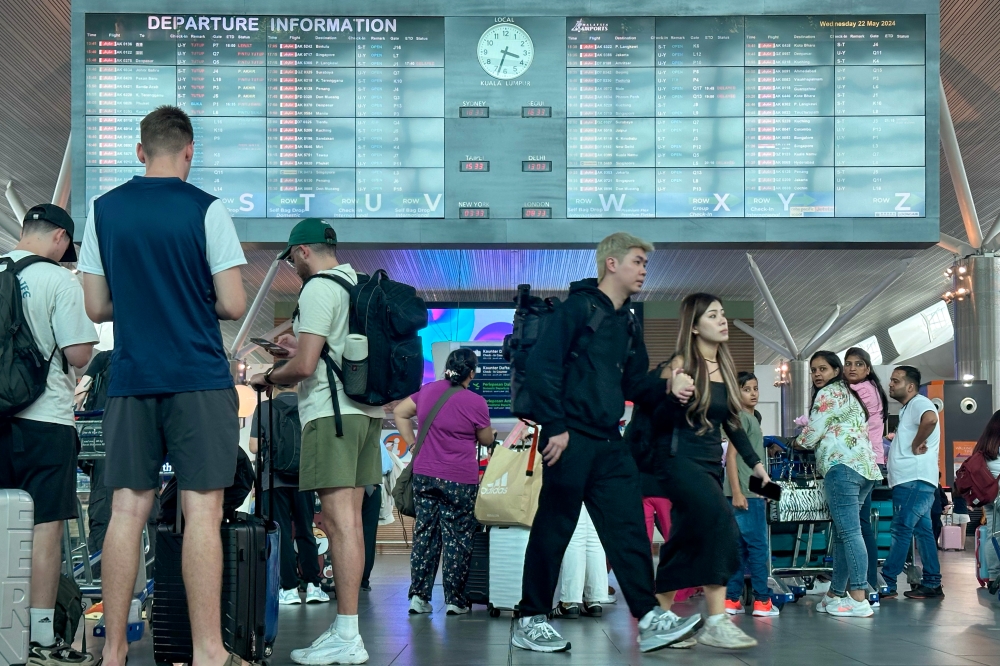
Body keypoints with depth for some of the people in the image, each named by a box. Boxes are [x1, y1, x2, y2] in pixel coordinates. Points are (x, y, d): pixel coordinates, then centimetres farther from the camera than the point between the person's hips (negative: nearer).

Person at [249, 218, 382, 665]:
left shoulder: (318, 289, -9)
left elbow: (304, 368, -15)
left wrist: (266, 377, 2)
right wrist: (302, 346, 32)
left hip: (332, 413, -9)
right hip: (367, 410, 9)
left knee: (339, 522, -11)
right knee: (350, 520, 9)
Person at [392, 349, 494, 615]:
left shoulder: (428, 390, 4)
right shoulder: (476, 403, -11)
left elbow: (399, 413, 15)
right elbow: (486, 439, 4)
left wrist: (412, 444, 14)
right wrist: (493, 433, 26)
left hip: (423, 475, 5)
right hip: (460, 481, -5)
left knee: (425, 534, 10)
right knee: (457, 538, 5)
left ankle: (419, 596, 8)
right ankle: (455, 600, 8)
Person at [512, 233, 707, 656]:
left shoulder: (627, 324, 17)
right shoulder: (579, 307, -7)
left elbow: (634, 385, 21)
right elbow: (542, 368, -14)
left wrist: (665, 387, 1)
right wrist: (555, 427, -18)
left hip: (609, 443, 8)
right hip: (571, 438, -7)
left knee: (629, 528, 3)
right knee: (553, 530, -1)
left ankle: (649, 619, 4)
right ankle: (530, 623, 8)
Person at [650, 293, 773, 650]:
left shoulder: (725, 369, 12)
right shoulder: (680, 365, -9)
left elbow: (731, 423, 20)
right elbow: (658, 423, -11)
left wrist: (755, 463, 16)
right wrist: (675, 396, -30)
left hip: (710, 464, 8)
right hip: (680, 461, -8)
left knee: (689, 539, 9)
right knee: (721, 526, -24)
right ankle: (717, 622, -25)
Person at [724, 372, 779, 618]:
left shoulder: (753, 417, 19)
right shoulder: (741, 417, -9)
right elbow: (731, 456, -16)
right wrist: (736, 492, -21)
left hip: (754, 493, 9)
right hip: (744, 493, -9)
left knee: (740, 548, 8)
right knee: (758, 547, -6)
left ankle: (732, 600, 10)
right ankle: (762, 600, -3)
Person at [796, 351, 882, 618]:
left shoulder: (828, 394, 1)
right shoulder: (849, 394, 29)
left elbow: (812, 434, -1)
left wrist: (798, 442, 18)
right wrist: (813, 444, 32)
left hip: (842, 466, -10)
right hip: (866, 467, 10)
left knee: (849, 532, -15)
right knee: (843, 533, 12)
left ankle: (859, 599, -21)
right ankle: (836, 594, 14)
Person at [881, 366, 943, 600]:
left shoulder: (919, 403, -9)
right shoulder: (908, 409, 23)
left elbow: (930, 420, -32)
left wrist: (917, 444, -21)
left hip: (914, 481, -11)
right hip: (910, 481, 11)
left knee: (901, 530, -11)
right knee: (922, 531, 10)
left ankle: (886, 584, -12)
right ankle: (932, 584, 12)